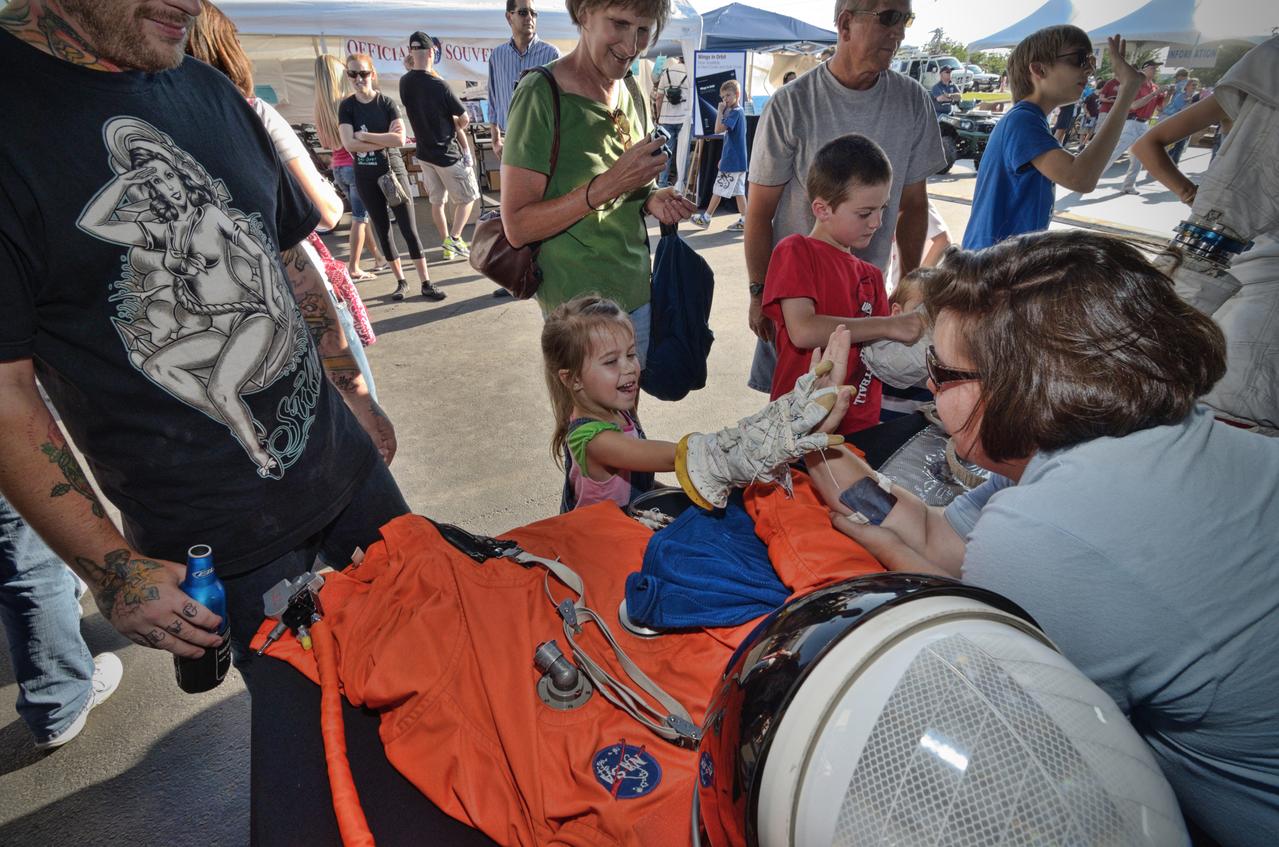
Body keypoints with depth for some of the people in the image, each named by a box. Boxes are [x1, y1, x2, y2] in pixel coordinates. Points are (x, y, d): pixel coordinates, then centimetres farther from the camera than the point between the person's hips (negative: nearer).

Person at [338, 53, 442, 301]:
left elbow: (400, 139, -16)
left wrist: (363, 135, -13)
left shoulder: (387, 103, -2)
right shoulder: (346, 107, 1)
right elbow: (349, 144, -11)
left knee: (409, 229, -4)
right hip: (366, 176, 2)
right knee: (382, 230, 7)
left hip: (393, 171, -2)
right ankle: (401, 281, 17)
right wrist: (384, 141, -14)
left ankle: (426, 283, 0)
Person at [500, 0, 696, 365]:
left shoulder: (631, 91, 5)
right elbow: (517, 227, -19)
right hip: (579, 309, -7)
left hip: (638, 295, 7)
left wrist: (650, 199, -5)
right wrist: (610, 184, -28)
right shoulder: (541, 94, -16)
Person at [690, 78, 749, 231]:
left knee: (718, 189, 0)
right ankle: (744, 221, 6)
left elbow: (719, 129, -25)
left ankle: (706, 218, 8)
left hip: (732, 161, -9)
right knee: (739, 191, 8)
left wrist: (720, 111, -15)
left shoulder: (735, 112, -14)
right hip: (739, 160, 9)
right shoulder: (739, 112, 16)